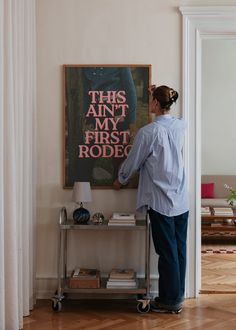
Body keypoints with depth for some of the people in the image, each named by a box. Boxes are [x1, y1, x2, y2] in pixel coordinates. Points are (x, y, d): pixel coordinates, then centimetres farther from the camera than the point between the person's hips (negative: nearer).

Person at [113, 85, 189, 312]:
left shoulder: (148, 132, -14)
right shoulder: (180, 126, 3)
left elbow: (133, 162, -2)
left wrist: (120, 180, 17)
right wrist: (157, 94, 34)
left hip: (161, 202, -6)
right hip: (181, 201, 6)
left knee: (167, 251, 2)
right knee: (179, 248, 12)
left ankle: (171, 300, 12)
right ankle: (177, 294, 23)